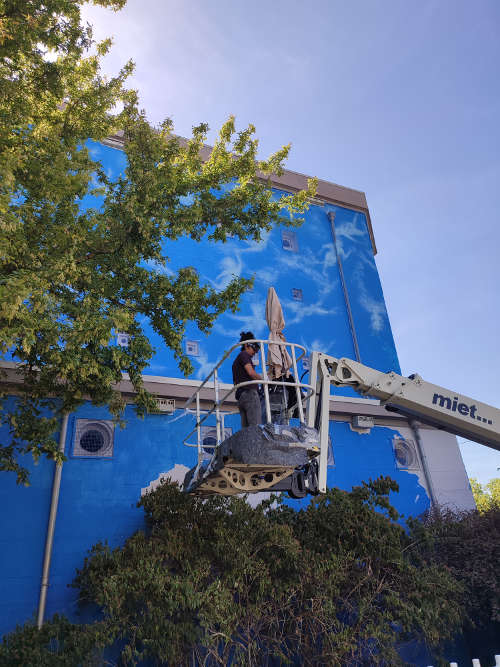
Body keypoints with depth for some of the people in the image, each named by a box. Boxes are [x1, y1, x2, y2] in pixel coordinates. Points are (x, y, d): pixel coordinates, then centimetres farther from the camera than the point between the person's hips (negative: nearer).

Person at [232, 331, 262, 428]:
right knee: (256, 426, -18)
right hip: (250, 393, -9)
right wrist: (263, 379, 1)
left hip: (240, 396, 9)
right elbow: (251, 372, -12)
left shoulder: (236, 361, 30)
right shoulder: (244, 354, 3)